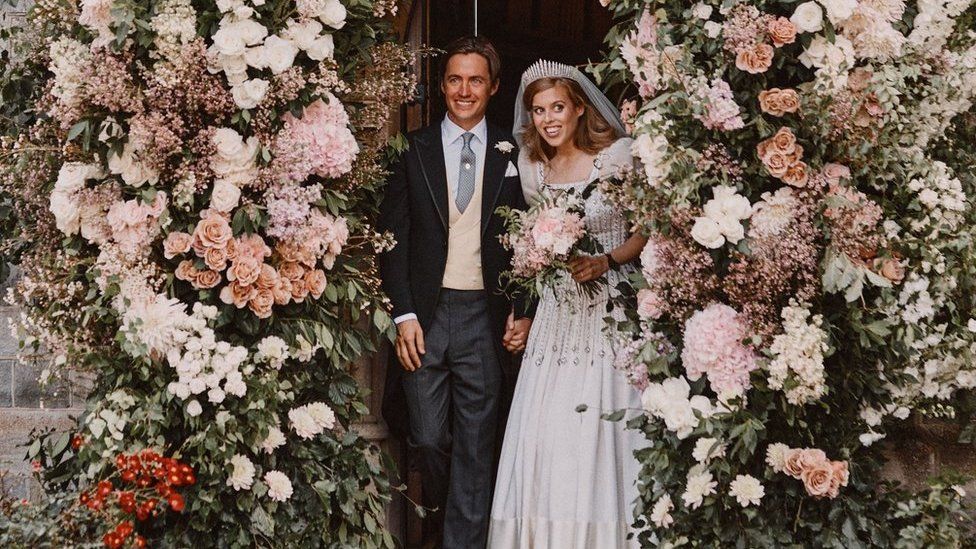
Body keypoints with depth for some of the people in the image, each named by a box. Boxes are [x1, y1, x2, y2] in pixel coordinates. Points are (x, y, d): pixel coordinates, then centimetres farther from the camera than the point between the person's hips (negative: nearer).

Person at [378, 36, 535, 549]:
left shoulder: (512, 154, 5)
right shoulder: (414, 151, 4)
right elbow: (393, 237, 2)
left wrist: (523, 310, 0)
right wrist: (403, 315, -6)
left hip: (487, 316, 0)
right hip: (424, 314, 0)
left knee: (476, 444, 3)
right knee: (428, 437, 5)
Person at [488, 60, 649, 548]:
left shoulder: (619, 156, -5)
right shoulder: (532, 167, 9)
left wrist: (607, 261, -16)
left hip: (612, 305, -4)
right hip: (557, 310, 4)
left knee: (601, 430, -6)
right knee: (543, 431, -1)